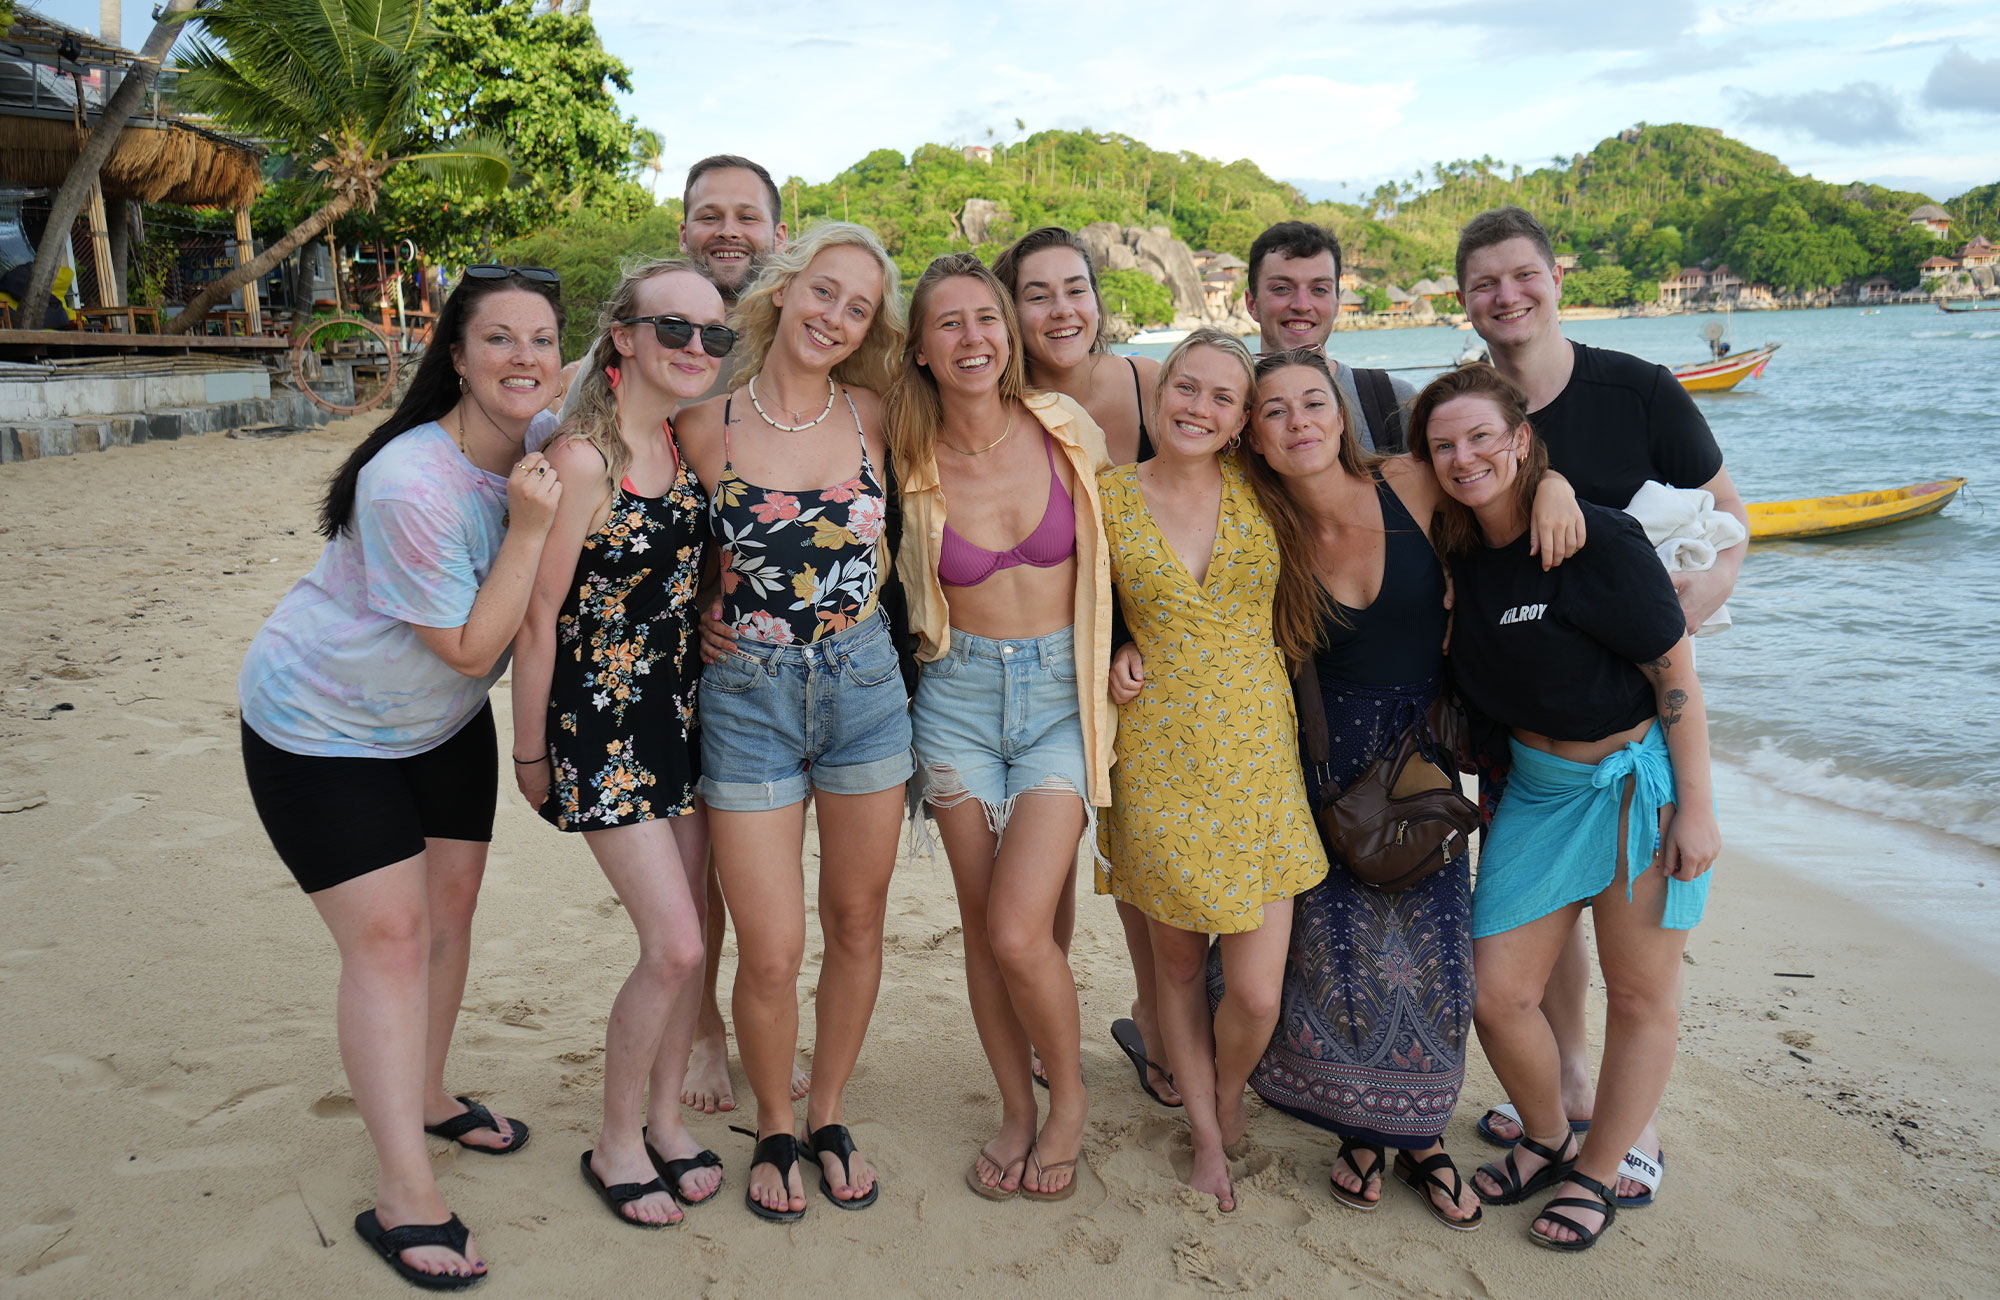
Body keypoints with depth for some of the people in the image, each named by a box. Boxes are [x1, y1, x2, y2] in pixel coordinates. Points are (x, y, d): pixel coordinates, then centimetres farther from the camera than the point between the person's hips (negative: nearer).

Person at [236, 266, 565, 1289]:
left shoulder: (545, 440, -11)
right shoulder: (410, 486, -33)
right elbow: (471, 648, -27)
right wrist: (529, 528, -34)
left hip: (442, 720, 7)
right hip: (321, 725, -7)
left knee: (450, 903, 14)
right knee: (389, 935, -8)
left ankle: (426, 1096, 37)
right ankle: (405, 1194, 2)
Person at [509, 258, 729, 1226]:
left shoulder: (687, 446, 3)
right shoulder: (584, 460, -19)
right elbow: (537, 616, -14)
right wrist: (530, 753, -7)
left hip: (679, 710, 7)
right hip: (602, 724, -7)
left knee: (689, 935, 12)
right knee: (672, 948, -6)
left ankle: (665, 1116, 32)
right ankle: (616, 1142, 17)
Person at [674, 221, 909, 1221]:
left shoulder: (871, 417, -2)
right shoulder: (707, 426, -7)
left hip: (864, 687, 3)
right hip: (747, 699, -2)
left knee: (856, 923, 13)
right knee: (770, 954, 0)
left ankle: (828, 1115, 35)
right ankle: (773, 1127, 28)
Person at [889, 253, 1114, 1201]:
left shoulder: (1066, 429, -6)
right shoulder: (910, 464, -4)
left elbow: (1116, 545, 11)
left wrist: (1116, 650, 4)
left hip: (1062, 695, -2)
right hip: (960, 696, 2)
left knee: (1018, 933, -11)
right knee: (980, 926, 8)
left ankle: (1069, 1097, 17)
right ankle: (1016, 1109, 30)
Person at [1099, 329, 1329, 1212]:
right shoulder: (1109, 495, -1)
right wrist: (1116, 658, -2)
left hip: (1259, 757, 1)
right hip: (1159, 764, 0)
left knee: (1257, 994, 0)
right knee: (1178, 966, 12)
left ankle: (1227, 1101, 33)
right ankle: (1207, 1139, 35)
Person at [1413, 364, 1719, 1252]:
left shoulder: (1595, 539, -18)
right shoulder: (1459, 556, 0)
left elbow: (1675, 672, -14)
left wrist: (1696, 806, -14)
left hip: (1641, 779, -5)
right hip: (1536, 786, 6)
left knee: (1640, 994, 9)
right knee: (1497, 994, 4)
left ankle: (1599, 1173, 28)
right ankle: (1547, 1140, 31)